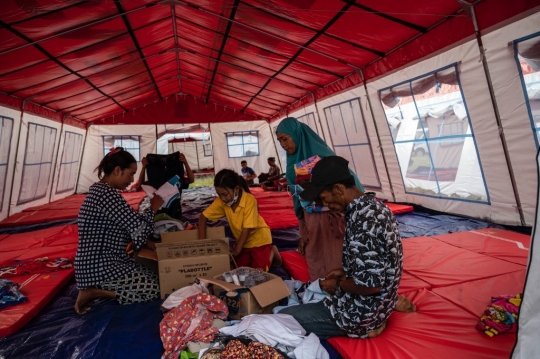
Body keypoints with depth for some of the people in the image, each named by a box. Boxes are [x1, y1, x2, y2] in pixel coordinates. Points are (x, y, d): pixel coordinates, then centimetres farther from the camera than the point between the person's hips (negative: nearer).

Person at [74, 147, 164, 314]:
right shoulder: (107, 194, -23)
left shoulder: (98, 189, 10)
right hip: (100, 267, -10)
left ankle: (94, 288, 10)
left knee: (151, 277, 12)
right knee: (153, 288, -9)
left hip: (101, 262, 10)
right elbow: (138, 226, -23)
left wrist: (145, 241, 7)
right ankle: (93, 291, -3)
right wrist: (153, 208, -6)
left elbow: (128, 225, 15)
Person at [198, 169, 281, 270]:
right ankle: (252, 254, 26)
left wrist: (236, 251, -24)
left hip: (259, 238, -5)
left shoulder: (249, 200, -32)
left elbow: (247, 228, -27)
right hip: (243, 240, 5)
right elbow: (203, 217, -10)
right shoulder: (221, 201, -18)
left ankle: (272, 251, 17)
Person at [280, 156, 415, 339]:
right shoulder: (373, 205, 1)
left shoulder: (364, 218, -30)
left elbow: (371, 284, -30)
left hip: (363, 311, -9)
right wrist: (345, 271, 6)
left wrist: (338, 284, -13)